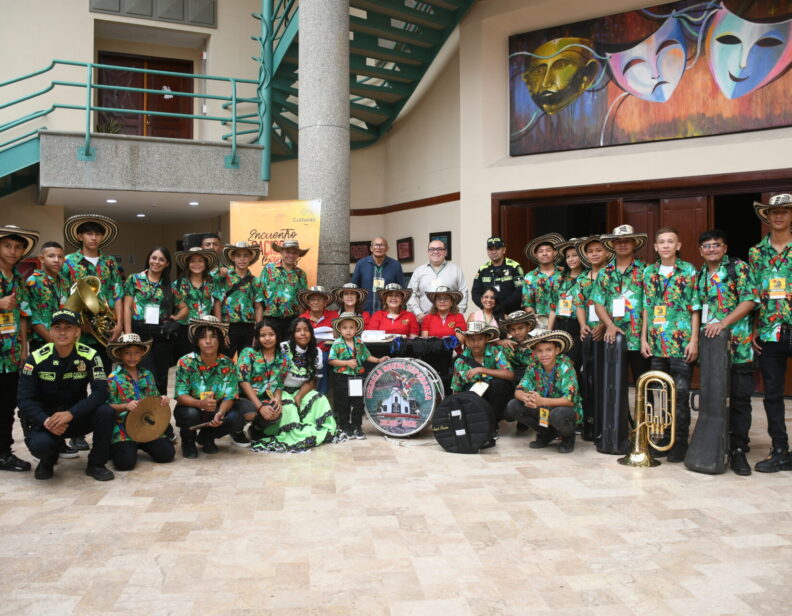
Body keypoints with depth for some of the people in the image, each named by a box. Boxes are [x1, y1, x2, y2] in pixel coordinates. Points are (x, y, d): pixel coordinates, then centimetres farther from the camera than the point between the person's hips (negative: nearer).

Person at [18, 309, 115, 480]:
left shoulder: (90, 356, -9)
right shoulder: (36, 359, -9)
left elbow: (100, 392, -19)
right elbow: (25, 400, -11)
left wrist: (70, 414, -33)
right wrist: (46, 421, -29)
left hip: (77, 417, 1)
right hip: (45, 418, -1)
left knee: (107, 412, -29)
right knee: (40, 444, -33)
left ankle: (96, 464, -6)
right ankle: (48, 460, 9)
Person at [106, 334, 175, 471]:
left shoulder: (147, 374, 12)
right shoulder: (114, 378, -2)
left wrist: (163, 400, -3)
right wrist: (125, 406, -24)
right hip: (123, 427, -4)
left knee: (167, 454, -11)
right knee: (126, 462, -23)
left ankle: (140, 445, 16)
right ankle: (113, 448, 13)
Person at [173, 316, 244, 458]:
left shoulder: (228, 365, -10)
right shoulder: (186, 362, -14)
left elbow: (229, 397, -14)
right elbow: (180, 396, -19)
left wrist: (220, 414, -35)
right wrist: (200, 403, -39)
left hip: (216, 410, 2)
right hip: (190, 408, -2)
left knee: (236, 419, -25)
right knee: (192, 415, -35)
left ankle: (206, 436, 8)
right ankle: (187, 440, 2)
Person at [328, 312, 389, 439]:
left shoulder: (359, 342, 4)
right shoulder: (337, 344, -9)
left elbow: (367, 356, 14)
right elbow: (332, 361, -12)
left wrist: (378, 360, 3)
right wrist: (347, 363, -18)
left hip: (357, 377, 4)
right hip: (342, 378, -3)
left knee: (358, 403, 9)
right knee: (343, 405, 6)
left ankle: (357, 427, 21)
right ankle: (345, 428, 18)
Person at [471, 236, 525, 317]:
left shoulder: (514, 267, -1)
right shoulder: (483, 270, 12)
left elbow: (520, 292, -9)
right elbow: (475, 293, 9)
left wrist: (502, 306, -16)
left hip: (511, 314, -3)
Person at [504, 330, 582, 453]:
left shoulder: (565, 367, -20)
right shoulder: (534, 368, -7)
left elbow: (570, 400, -28)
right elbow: (519, 391, -10)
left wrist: (542, 401, -41)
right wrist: (526, 397, -36)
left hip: (568, 410, -5)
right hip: (543, 410, 5)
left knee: (558, 414, -39)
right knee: (513, 406, -13)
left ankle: (568, 437, -1)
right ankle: (547, 434, 6)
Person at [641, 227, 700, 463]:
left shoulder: (689, 271, 0)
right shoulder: (648, 272, 10)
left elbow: (695, 309, -2)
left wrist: (694, 340, -8)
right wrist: (643, 338, 7)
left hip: (681, 343, -3)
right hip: (656, 344, 4)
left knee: (680, 394, -1)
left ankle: (680, 442, 9)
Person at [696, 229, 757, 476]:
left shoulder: (739, 268, -2)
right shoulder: (700, 274, 14)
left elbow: (749, 300, -11)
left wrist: (723, 323, -19)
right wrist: (696, 336, 7)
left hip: (737, 344, -5)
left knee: (740, 398, -1)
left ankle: (738, 451, 6)